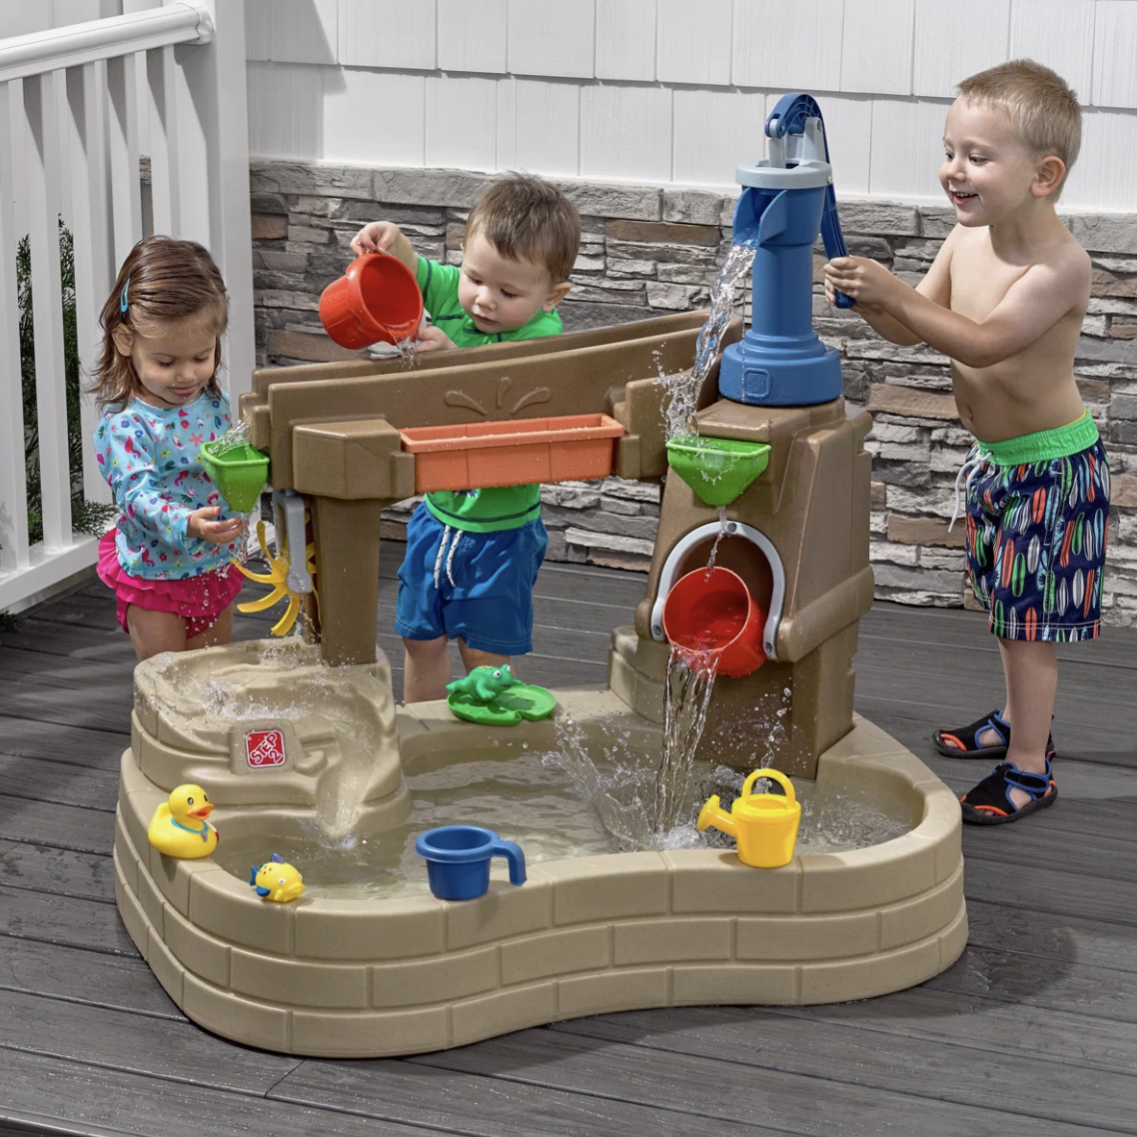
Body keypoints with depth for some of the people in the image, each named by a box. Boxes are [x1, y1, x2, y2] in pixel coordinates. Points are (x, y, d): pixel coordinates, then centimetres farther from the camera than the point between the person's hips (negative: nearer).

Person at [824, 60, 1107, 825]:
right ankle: (1022, 721, 42)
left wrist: (893, 292, -38)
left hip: (1049, 467, -8)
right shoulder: (969, 235, -3)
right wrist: (868, 299, -18)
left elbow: (982, 342, -34)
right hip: (995, 457, 8)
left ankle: (1029, 771, 10)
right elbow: (919, 328, 2)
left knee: (1027, 616, -1)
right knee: (1009, 604, 23)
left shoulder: (1060, 264, -27)